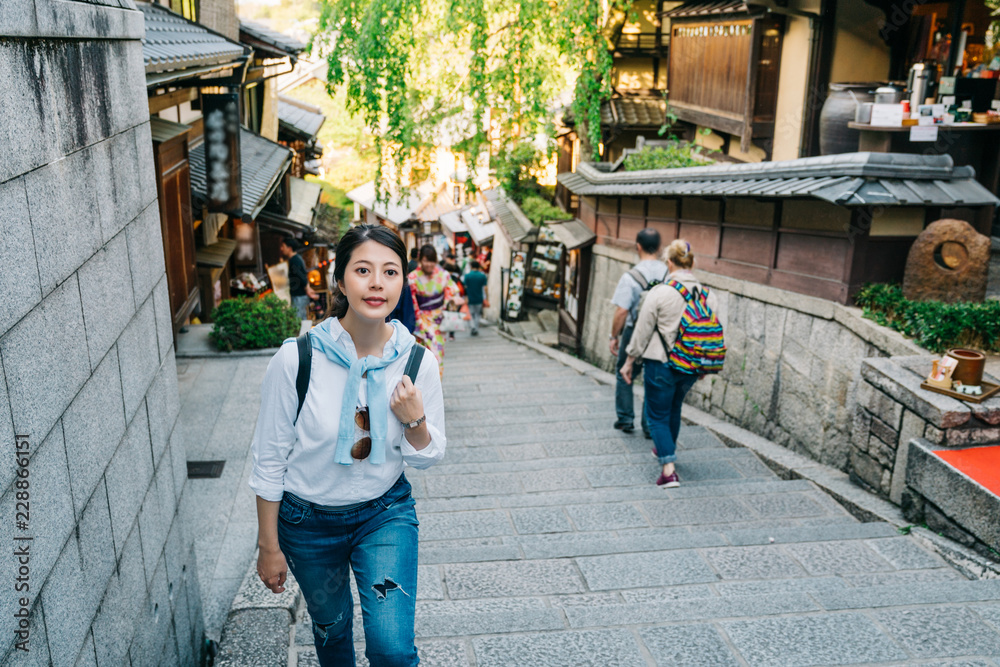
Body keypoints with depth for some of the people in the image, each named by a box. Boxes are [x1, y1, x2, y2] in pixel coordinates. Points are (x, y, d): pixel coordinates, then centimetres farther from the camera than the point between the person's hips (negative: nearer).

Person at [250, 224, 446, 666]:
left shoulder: (417, 361, -15)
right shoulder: (296, 358, -22)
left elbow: (428, 456, -2)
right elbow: (269, 459, -11)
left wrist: (415, 420, -24)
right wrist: (269, 546, -5)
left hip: (385, 513, 1)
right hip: (308, 520, 0)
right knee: (331, 629, 22)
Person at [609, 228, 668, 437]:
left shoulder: (630, 277, -15)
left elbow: (621, 312, -17)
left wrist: (614, 336, -5)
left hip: (635, 333, -3)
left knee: (624, 375, 16)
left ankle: (626, 419, 22)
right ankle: (651, 425, 17)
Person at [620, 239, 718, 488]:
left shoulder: (660, 292, -15)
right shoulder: (708, 295, -1)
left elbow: (642, 331, -10)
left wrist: (629, 361, 1)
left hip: (661, 365, -5)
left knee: (657, 415, 6)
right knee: (674, 408, 27)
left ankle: (669, 469, -4)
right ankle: (666, 450, 46)